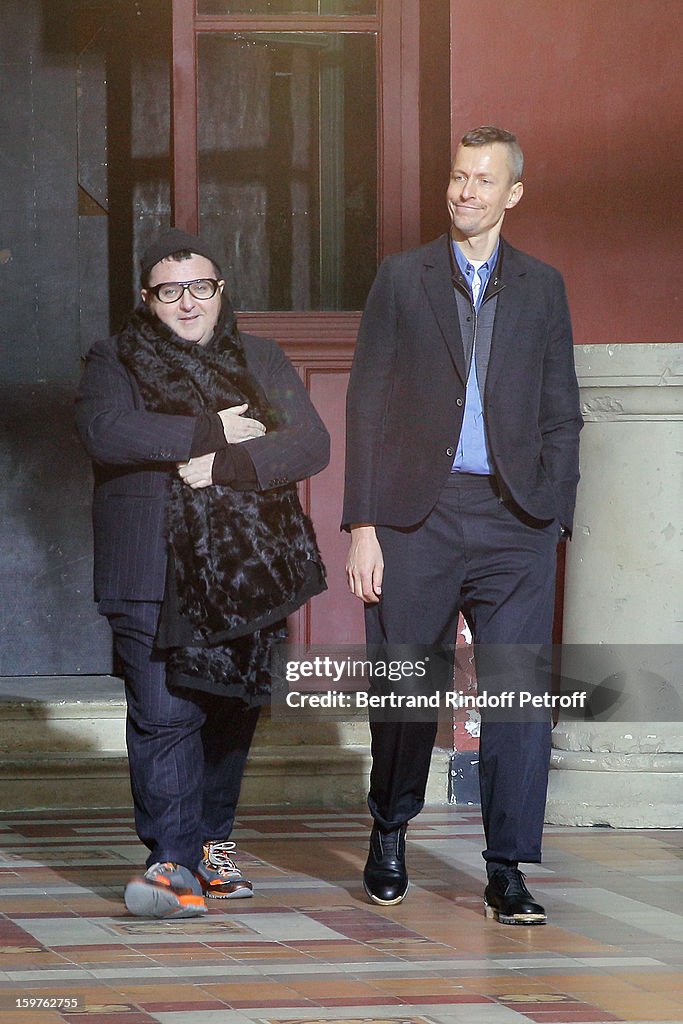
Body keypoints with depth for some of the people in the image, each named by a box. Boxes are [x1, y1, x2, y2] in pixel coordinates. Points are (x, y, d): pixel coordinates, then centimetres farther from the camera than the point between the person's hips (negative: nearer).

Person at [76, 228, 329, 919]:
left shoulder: (260, 362, 16)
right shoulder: (115, 362, 8)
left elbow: (310, 445, 1)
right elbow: (104, 431, -13)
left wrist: (225, 466, -14)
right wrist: (212, 431, -12)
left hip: (248, 572, 3)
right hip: (152, 573, -3)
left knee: (233, 708, 7)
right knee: (164, 715, -13)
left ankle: (213, 840, 23)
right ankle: (173, 861, -15)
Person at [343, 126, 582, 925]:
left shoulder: (541, 289, 11)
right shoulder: (401, 279, 7)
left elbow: (561, 416, 11)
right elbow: (366, 407, 3)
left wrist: (550, 519, 0)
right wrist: (362, 525, -4)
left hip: (513, 518, 1)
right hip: (418, 513, 0)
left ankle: (507, 873, -5)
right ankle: (389, 835, 29)